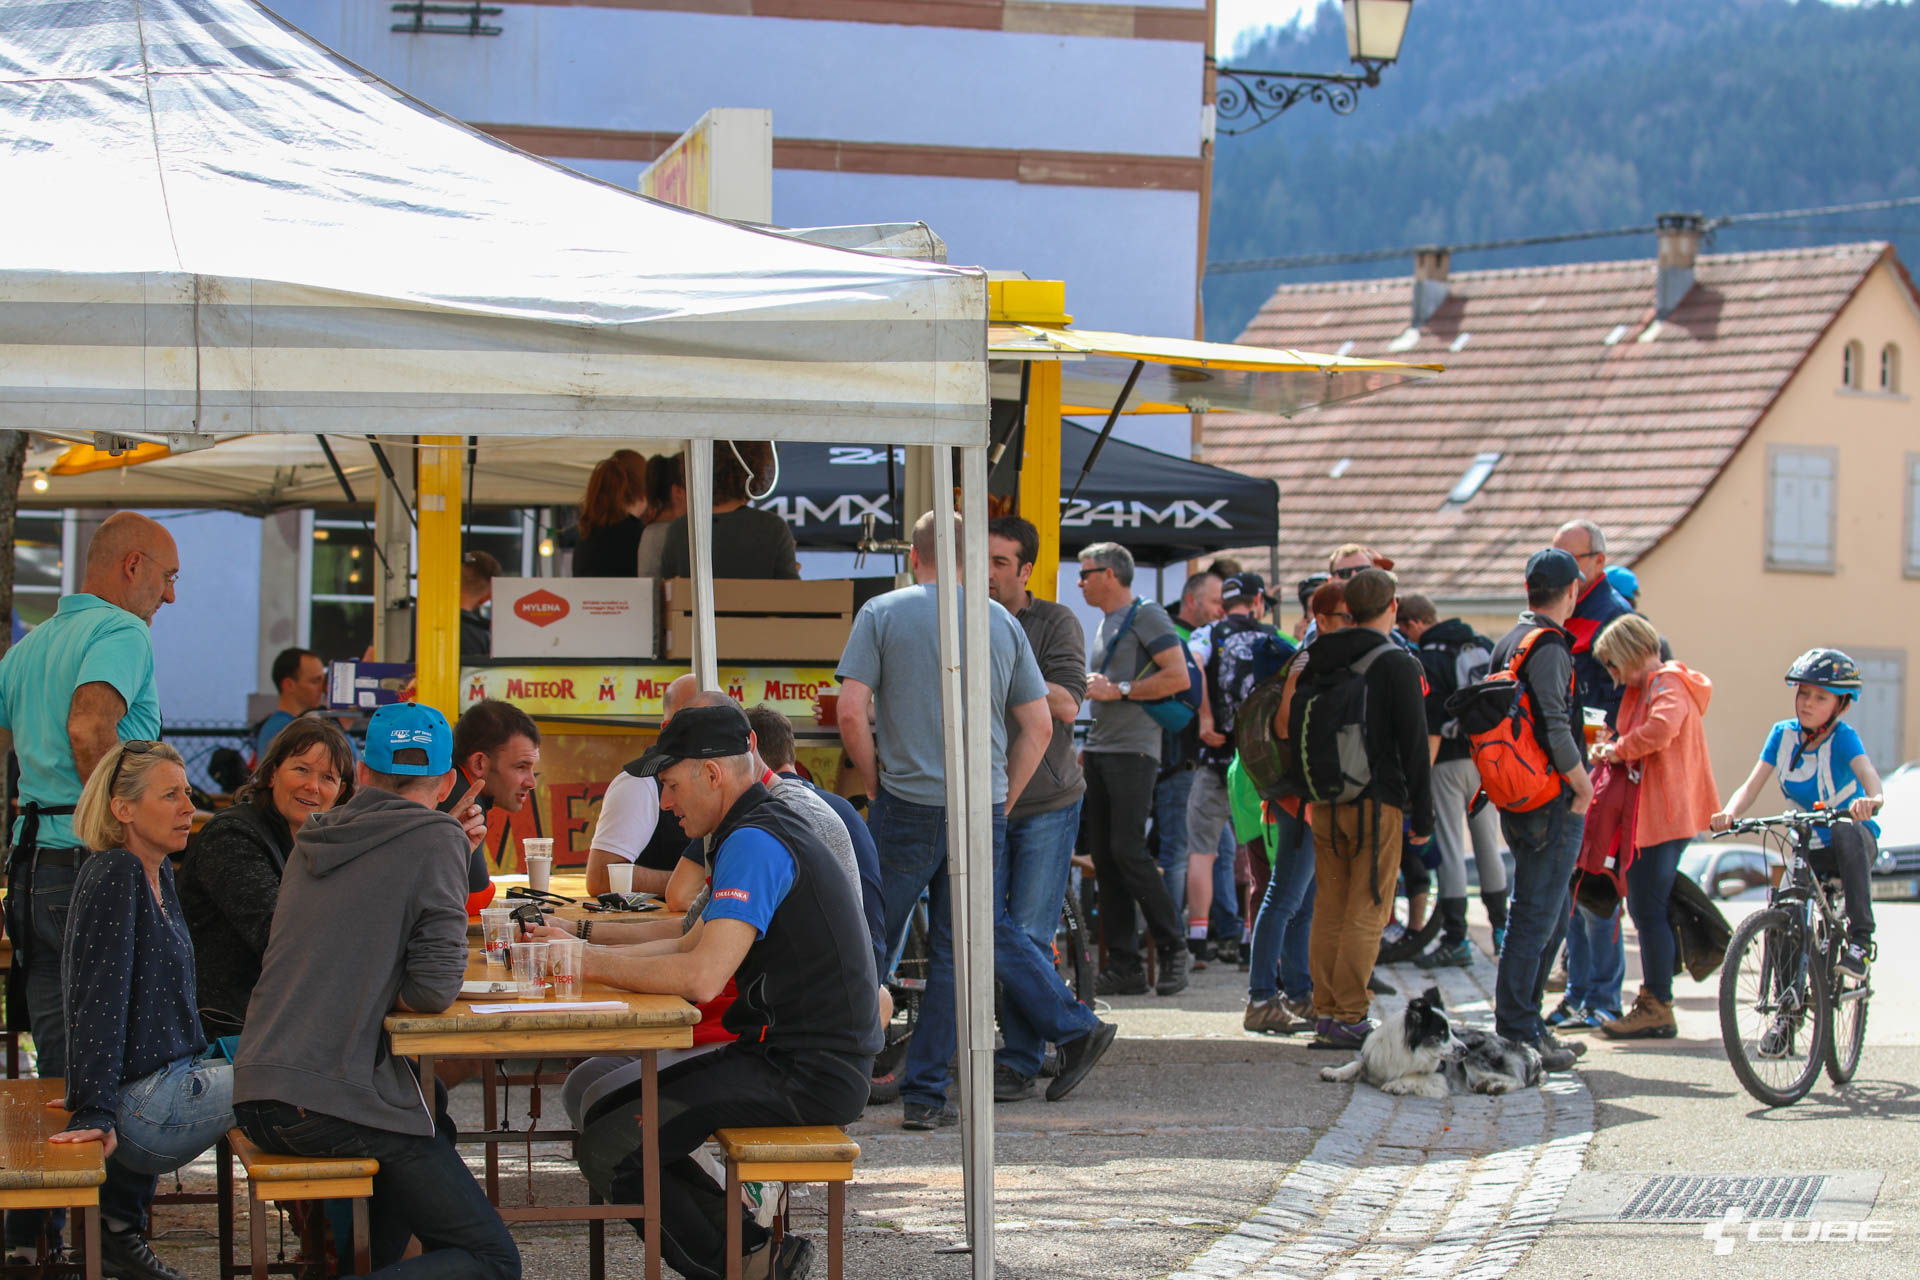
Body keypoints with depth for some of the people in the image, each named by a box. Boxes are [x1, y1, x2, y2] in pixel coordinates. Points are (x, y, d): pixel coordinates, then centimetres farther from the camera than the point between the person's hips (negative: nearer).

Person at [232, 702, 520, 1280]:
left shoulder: (313, 840, 15)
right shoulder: (436, 839, -4)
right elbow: (436, 988, -10)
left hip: (256, 1097, 8)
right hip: (332, 1100, -8)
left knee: (432, 1121, 34)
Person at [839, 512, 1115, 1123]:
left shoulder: (882, 613, 0)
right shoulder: (1003, 622, 9)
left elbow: (852, 711, -8)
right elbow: (1038, 727, 8)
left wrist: (876, 784, 5)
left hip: (907, 804, -3)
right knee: (957, 950, 7)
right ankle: (925, 1092, 6)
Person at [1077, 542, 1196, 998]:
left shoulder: (1147, 616, -5)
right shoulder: (1103, 626, 22)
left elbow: (1178, 677, -15)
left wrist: (1118, 690, -15)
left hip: (1133, 751, -9)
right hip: (1099, 753, 9)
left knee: (1128, 850, -15)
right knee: (1103, 856, 4)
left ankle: (1172, 948, -3)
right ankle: (1124, 965, 5)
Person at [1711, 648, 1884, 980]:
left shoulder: (1842, 738, -18)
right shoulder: (1783, 734, -5)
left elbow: (1866, 770, -38)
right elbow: (1752, 785, -11)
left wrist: (1872, 799, -63)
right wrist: (1729, 813, -33)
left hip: (1855, 842, -4)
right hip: (1810, 849, 4)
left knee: (1847, 831, -39)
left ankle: (1860, 938, -33)